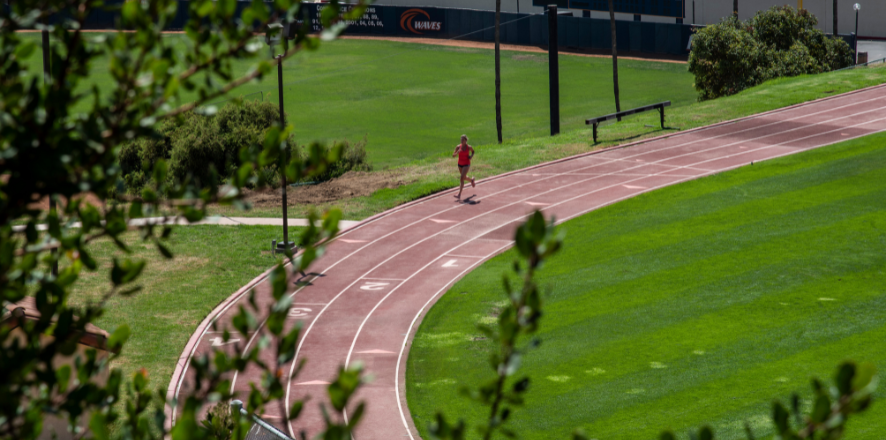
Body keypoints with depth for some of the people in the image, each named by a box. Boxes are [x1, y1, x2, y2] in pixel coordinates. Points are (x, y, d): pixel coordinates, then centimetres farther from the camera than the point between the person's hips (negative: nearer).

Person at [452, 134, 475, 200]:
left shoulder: (469, 147, -12)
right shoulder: (458, 146, -8)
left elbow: (473, 151, 11)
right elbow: (453, 155, -10)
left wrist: (471, 156, -9)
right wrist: (457, 152, -29)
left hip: (466, 164, -5)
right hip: (460, 164, 5)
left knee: (462, 178, -15)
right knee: (464, 177, 24)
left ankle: (459, 195, -16)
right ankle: (471, 180, 60)